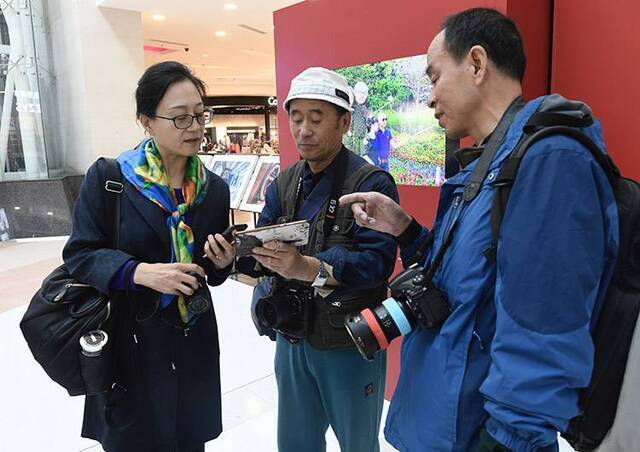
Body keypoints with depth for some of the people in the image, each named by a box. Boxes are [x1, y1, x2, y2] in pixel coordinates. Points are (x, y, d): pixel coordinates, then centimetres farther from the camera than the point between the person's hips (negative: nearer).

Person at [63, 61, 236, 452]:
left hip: (192, 341, 3)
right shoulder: (107, 177, -10)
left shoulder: (214, 188, 1)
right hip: (126, 340, -3)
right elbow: (80, 254, -10)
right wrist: (139, 271, -25)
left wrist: (222, 263, -14)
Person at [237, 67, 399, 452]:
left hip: (350, 345, -5)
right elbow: (262, 250, 1)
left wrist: (310, 269, -39)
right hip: (292, 338, 6)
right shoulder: (285, 183, 5)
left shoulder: (372, 183, -15)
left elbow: (378, 261, -25)